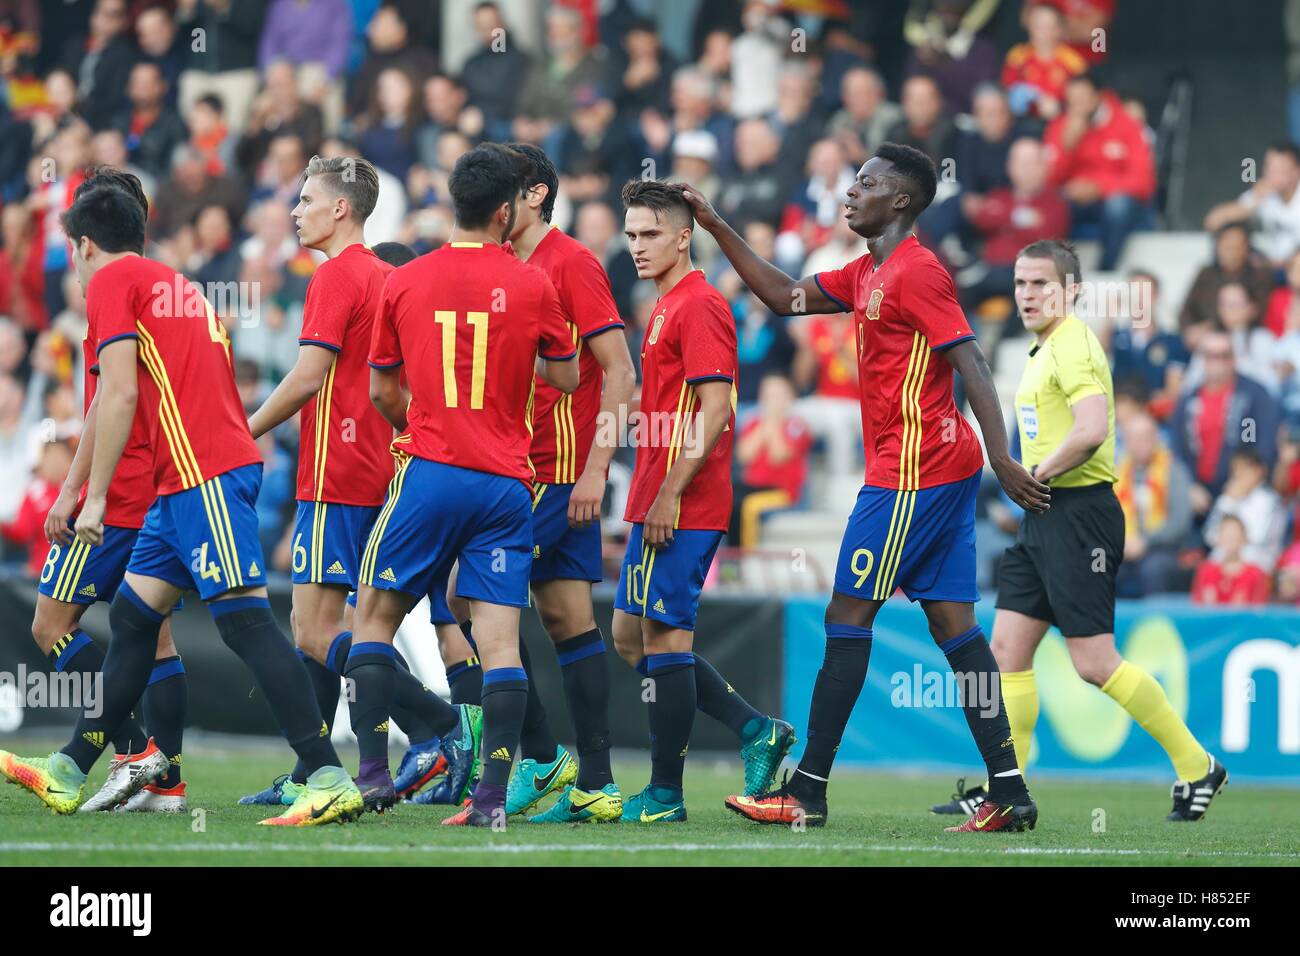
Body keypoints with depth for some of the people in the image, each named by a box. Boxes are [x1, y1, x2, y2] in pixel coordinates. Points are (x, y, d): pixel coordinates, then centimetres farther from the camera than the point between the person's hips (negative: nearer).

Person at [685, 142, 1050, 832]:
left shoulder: (915, 271, -12)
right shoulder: (867, 274, 18)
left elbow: (970, 363, -18)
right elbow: (785, 297, 27)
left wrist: (1001, 458, -26)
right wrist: (717, 229, 23)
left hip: (910, 470, -9)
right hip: (946, 467, 9)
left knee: (848, 616, -4)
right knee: (953, 625, 5)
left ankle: (807, 793, -1)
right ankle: (1008, 792, 0)